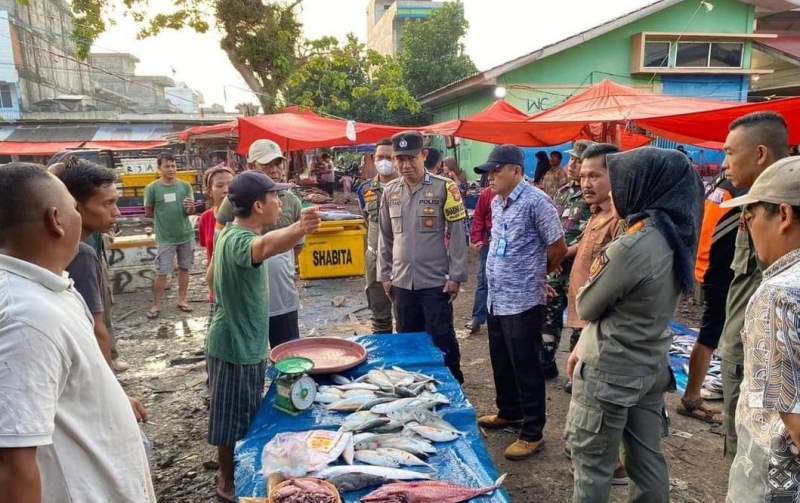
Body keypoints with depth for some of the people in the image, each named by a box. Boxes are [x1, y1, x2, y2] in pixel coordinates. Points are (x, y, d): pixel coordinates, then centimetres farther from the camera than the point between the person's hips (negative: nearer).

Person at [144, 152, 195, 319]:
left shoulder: (185, 185, -1)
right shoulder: (152, 188, -6)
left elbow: (191, 212, -2)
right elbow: (148, 213, 3)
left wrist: (190, 207, -24)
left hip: (186, 235, 3)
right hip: (165, 238, -2)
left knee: (184, 268, 11)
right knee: (162, 272, 0)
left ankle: (182, 300, 23)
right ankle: (156, 305, 10)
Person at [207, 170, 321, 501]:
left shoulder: (236, 233, 4)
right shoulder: (237, 240, -29)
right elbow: (263, 247, -55)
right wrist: (299, 230, -73)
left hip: (248, 343, 10)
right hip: (234, 347, -10)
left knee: (247, 417, 25)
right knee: (231, 421, 9)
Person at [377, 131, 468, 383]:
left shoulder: (444, 187, -7)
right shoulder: (390, 191, 6)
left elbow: (457, 234, -6)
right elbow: (385, 237, 12)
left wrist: (455, 275, -9)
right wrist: (385, 275, 10)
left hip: (435, 281, -4)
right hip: (402, 282, 4)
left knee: (442, 340, 4)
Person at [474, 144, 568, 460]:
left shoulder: (536, 202, -16)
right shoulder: (496, 202, 9)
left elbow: (558, 248, -11)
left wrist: (534, 275, 3)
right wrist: (499, 276, 11)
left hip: (523, 302, -8)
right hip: (496, 299, 8)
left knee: (526, 369, 3)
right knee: (501, 363, 21)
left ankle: (533, 433, 18)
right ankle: (509, 412, 41)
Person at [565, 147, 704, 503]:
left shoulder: (630, 247, -25)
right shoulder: (675, 237, 3)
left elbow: (586, 307, -12)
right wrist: (585, 345, 12)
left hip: (608, 373, -8)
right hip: (651, 366, 8)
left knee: (592, 464, 8)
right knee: (647, 459, 18)